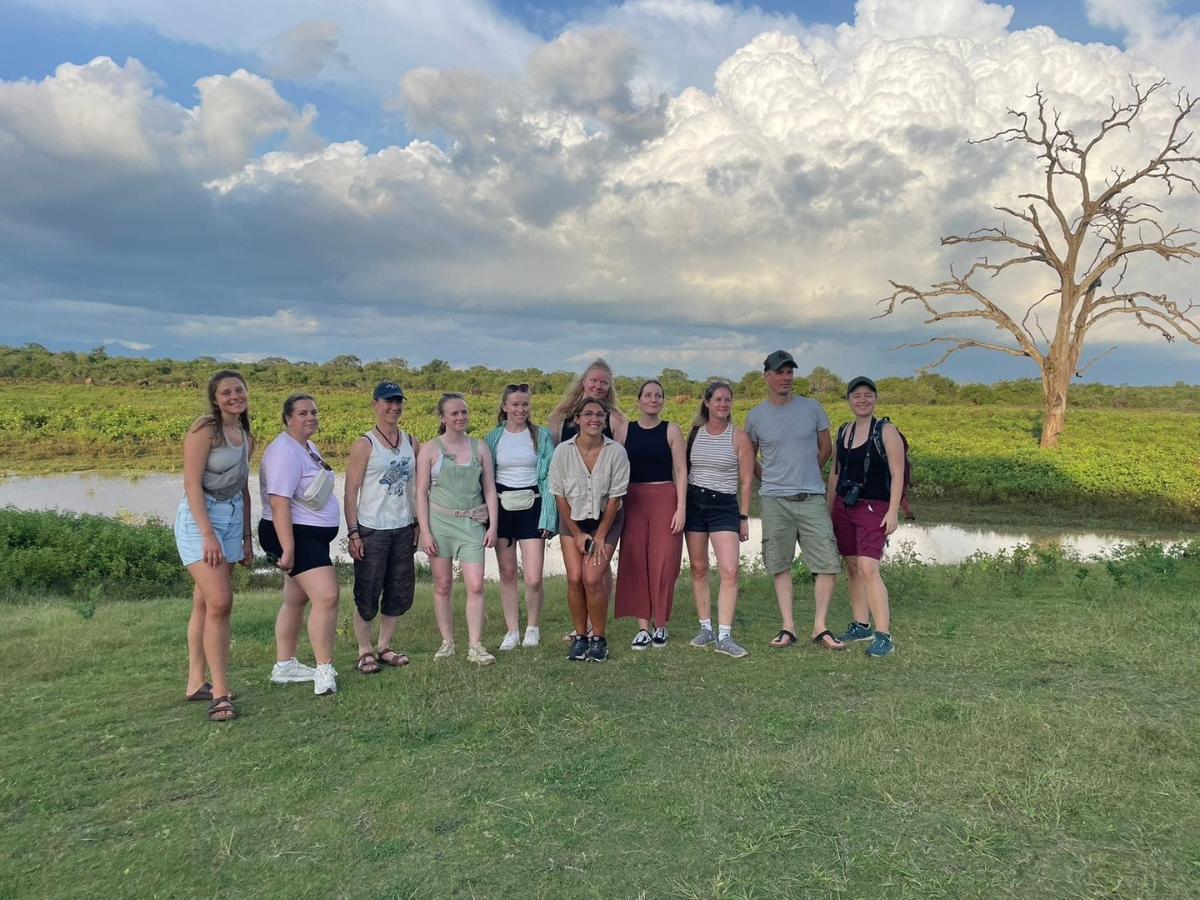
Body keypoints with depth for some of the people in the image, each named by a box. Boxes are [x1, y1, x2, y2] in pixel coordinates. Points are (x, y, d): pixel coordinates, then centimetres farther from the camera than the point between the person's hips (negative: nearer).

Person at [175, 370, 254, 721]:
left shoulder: (246, 438, 13)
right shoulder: (205, 429, -10)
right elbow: (192, 484, -15)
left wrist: (246, 538, 17)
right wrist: (208, 534, -20)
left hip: (233, 519, 7)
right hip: (199, 519, -7)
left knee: (205, 604, 10)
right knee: (219, 602, -15)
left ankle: (196, 683, 18)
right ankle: (220, 691, -9)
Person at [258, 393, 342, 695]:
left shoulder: (308, 446, 13)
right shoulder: (285, 451, -19)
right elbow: (278, 503, -26)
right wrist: (288, 549, -30)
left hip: (312, 535, 11)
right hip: (295, 536, -11)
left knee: (296, 600, 16)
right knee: (327, 596, -18)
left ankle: (284, 666, 27)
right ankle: (324, 670, -9)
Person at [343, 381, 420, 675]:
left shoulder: (412, 443, 7)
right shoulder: (364, 445, -7)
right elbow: (351, 491, -8)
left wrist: (420, 523, 7)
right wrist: (353, 532, -13)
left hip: (403, 530, 5)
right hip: (371, 530, -5)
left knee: (400, 592, 10)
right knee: (367, 595, 2)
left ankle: (384, 647, 25)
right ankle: (364, 652, 17)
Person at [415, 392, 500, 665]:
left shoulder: (480, 447, 5)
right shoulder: (430, 449, -1)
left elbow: (489, 489, 8)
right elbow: (421, 492, -1)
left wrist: (492, 525, 1)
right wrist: (425, 532, -7)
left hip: (472, 523, 1)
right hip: (440, 521, -1)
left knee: (475, 585, -6)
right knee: (442, 585, 6)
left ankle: (475, 646, 3)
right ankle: (447, 643, 19)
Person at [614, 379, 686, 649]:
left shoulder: (672, 430, 3)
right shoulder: (624, 430, 6)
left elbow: (681, 471, 0)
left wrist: (681, 507, -8)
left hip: (665, 500, -1)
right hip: (633, 501, 1)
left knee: (663, 563, -1)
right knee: (636, 563, 0)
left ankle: (660, 624, 14)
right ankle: (642, 627, 8)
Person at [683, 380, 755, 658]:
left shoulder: (739, 437, -2)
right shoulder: (694, 432, 6)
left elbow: (746, 481, 0)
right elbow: (684, 470, 12)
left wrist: (744, 518, -2)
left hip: (725, 505, -2)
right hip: (694, 503, 3)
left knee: (729, 571, -12)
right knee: (698, 569, 7)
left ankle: (724, 636, -8)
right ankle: (706, 628, 19)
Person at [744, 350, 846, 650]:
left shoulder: (812, 409, 2)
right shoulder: (756, 416, 2)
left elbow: (825, 449, 14)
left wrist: (805, 476, 13)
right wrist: (771, 480, 8)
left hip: (812, 498, 0)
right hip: (774, 501, 0)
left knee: (828, 563, -4)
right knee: (780, 565, 4)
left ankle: (820, 628, 7)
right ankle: (788, 627, 12)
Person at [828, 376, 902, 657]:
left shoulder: (886, 431, -6)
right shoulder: (843, 432, 11)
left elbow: (897, 474, -10)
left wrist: (893, 511, -17)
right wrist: (829, 509, 16)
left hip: (873, 509, -6)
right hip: (843, 507, 6)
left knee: (868, 569, -16)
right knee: (852, 568, 10)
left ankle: (883, 636, -12)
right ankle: (861, 626, 22)